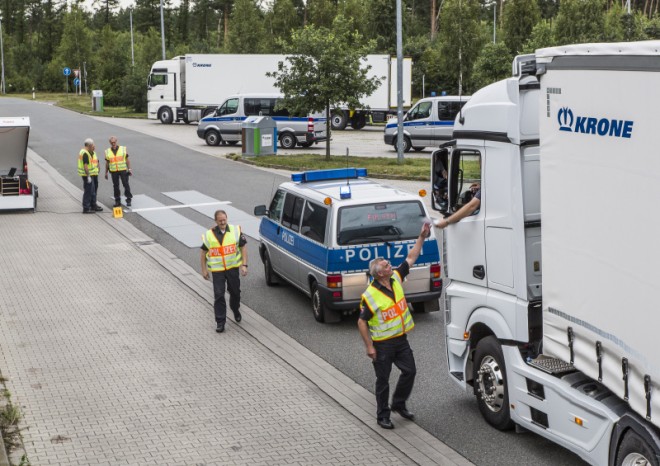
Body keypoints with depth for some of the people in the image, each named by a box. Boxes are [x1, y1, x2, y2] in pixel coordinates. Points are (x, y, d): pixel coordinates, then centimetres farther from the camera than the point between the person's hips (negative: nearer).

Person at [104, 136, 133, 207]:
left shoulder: (123, 149, 2)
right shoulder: (107, 151, 7)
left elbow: (127, 160, 4)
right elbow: (107, 163, 12)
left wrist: (129, 169, -2)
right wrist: (106, 172, 10)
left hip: (123, 170, -2)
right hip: (113, 171, 2)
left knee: (126, 184, -4)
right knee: (115, 186, 5)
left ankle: (128, 199, 4)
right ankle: (117, 201, 13)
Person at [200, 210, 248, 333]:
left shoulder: (235, 231, -3)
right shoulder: (209, 235, -3)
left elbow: (243, 248, 1)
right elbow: (203, 252, 6)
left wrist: (244, 265, -7)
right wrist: (204, 269, 3)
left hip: (233, 267, 1)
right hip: (217, 270, -1)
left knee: (235, 292, 15)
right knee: (218, 295, -4)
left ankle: (236, 310, 43)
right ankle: (220, 322, 2)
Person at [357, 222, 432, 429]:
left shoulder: (396, 278, -3)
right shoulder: (370, 296, -21)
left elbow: (411, 258, 6)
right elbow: (362, 322, -15)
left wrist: (422, 237, 0)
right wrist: (369, 347, -16)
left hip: (401, 339, 7)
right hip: (382, 344, -6)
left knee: (410, 371, 10)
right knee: (383, 380, 5)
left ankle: (399, 404, 31)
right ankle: (382, 416, 18)